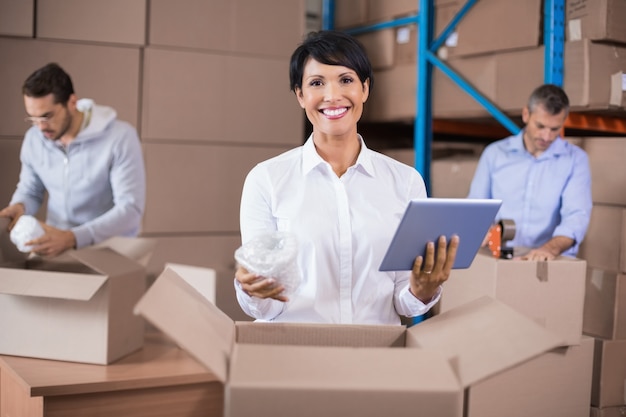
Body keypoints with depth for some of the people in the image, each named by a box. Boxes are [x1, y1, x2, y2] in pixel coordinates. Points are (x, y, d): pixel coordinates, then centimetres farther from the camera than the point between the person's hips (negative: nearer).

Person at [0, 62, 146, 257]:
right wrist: (19, 207, -7)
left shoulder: (121, 137, -16)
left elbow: (130, 209, -20)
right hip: (55, 246, 5)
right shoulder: (33, 138, 1)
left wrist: (72, 238, -31)